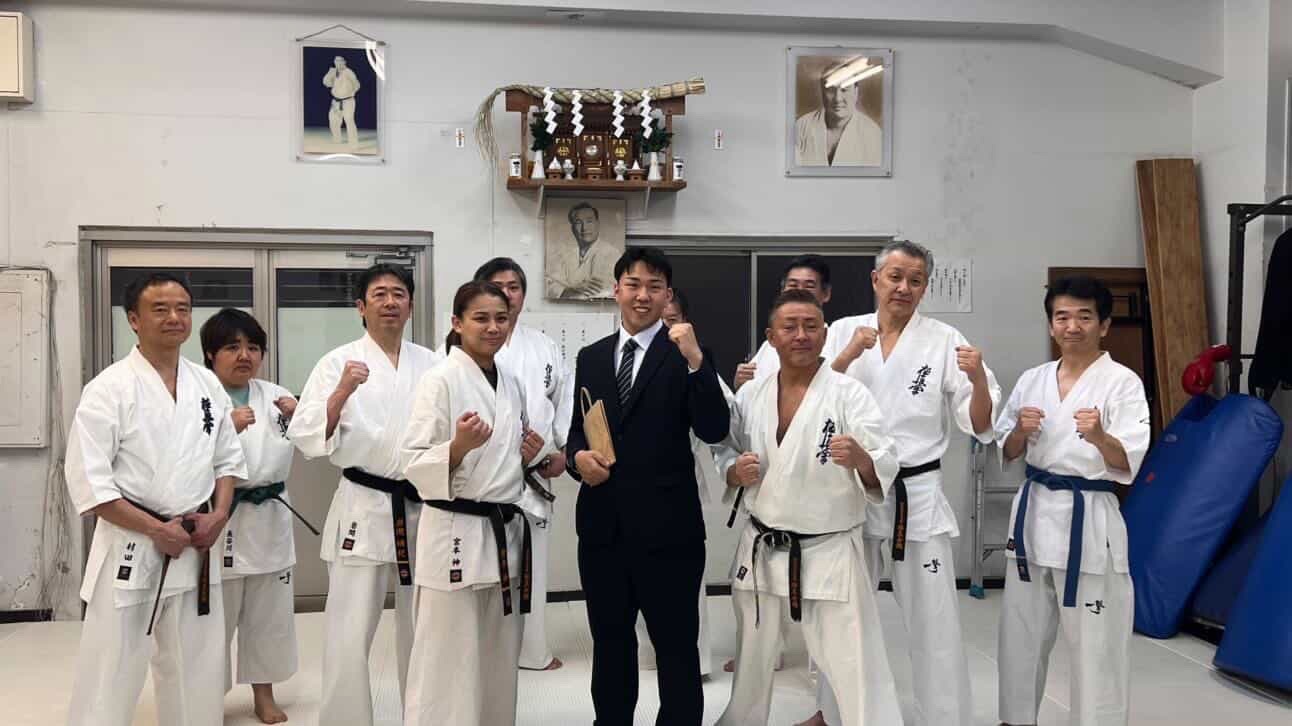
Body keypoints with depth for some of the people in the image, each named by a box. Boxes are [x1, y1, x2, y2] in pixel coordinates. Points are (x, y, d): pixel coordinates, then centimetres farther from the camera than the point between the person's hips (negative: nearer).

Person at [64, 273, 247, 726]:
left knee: (199, 671, 15)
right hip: (130, 550, -5)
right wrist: (156, 529, -16)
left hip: (195, 548, 5)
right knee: (111, 674, 0)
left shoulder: (207, 384, 6)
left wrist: (219, 514, -3)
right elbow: (87, 480, -14)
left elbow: (228, 457, 13)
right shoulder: (110, 388, -11)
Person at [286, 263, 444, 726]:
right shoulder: (339, 363, -3)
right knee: (349, 635, -2)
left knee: (421, 629, 17)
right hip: (363, 509, -3)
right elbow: (305, 437, -11)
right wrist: (341, 392, -24)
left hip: (424, 508, 4)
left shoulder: (432, 365, 6)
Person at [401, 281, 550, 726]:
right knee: (447, 660, -2)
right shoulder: (440, 381, -10)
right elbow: (415, 465, -13)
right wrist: (460, 445, -28)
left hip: (506, 532, 7)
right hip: (456, 534, -7)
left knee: (499, 661, 14)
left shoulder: (512, 384, 11)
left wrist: (528, 456, 1)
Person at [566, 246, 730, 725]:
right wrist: (578, 456, -7)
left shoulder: (685, 355, -4)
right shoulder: (590, 357, 11)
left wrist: (695, 359, -26)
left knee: (676, 645, 6)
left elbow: (714, 431, -15)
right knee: (609, 643, 19)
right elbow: (577, 429, 15)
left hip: (666, 525, -5)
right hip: (602, 523, 5)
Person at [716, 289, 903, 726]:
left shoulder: (850, 394, -12)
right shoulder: (750, 396, 1)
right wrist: (737, 472, -11)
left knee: (857, 668, -4)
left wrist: (860, 459, -40)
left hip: (829, 553, -4)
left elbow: (884, 472, -18)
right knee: (751, 658, 23)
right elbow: (726, 457, 12)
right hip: (760, 551, 5)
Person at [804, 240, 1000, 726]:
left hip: (918, 496, -2)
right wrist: (848, 356, -17)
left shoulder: (944, 340, -3)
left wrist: (978, 380, -24)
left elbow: (981, 425, -5)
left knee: (934, 623, 1)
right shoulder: (843, 331, 2)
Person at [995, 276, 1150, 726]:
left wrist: (1099, 436, -35)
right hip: (1034, 512, 5)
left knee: (1095, 644, -1)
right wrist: (1021, 430, -9)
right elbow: (1007, 453, 11)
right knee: (1022, 632, 16)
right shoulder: (1032, 380, 7)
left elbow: (1128, 464, -16)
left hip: (1089, 519, -5)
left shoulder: (1122, 382, -8)